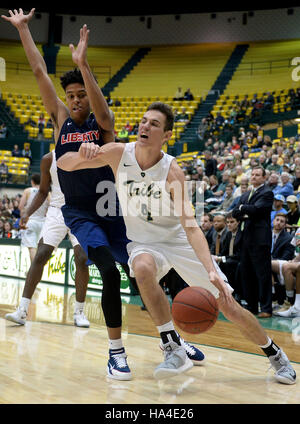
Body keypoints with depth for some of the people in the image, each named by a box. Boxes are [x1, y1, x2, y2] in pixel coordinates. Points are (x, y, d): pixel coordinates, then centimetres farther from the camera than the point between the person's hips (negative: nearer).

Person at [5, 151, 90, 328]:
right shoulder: (49, 159, 2)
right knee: (40, 256, -10)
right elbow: (43, 191, 10)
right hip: (56, 211, 1)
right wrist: (28, 213, -3)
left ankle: (79, 312, 4)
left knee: (82, 259, -11)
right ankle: (22, 311, -10)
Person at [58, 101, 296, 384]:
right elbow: (63, 164, -13)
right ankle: (173, 351, -26)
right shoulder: (119, 154, -15)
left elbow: (189, 225, -30)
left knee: (228, 306, -3)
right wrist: (82, 155, -37)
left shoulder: (172, 171, -23)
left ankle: (275, 354, 23)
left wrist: (211, 271, -43)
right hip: (144, 243, 2)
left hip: (180, 242, -1)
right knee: (143, 268, -36)